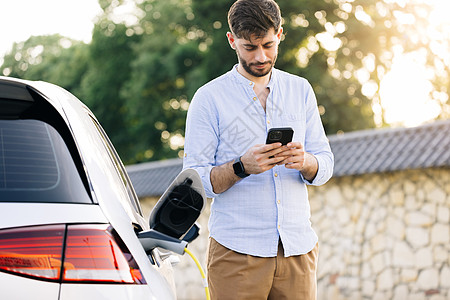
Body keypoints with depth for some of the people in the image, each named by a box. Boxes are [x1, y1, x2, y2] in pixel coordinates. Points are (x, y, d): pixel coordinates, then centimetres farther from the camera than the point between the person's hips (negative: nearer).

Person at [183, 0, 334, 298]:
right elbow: (194, 180, -3)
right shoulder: (209, 98, 2)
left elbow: (326, 165, 10)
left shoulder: (300, 90, 13)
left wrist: (305, 161, -12)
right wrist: (242, 167, -20)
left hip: (298, 248, 3)